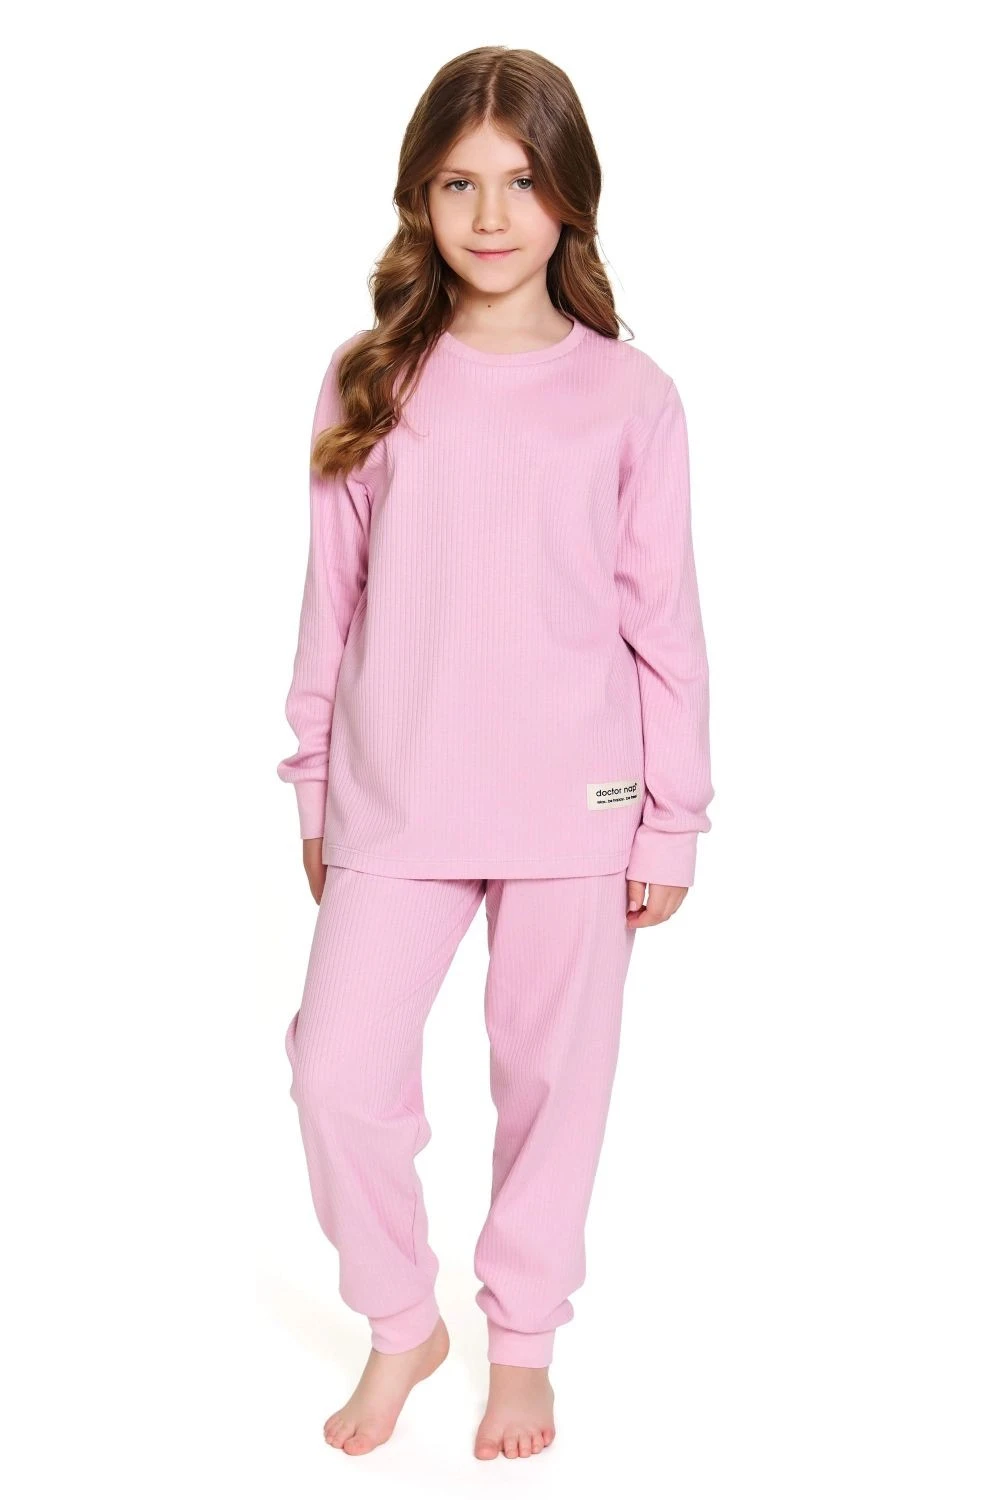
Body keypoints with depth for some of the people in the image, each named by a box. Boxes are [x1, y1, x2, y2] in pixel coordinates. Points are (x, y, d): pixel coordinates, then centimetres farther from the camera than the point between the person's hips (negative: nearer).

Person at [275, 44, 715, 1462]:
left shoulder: (629, 397, -2)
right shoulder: (369, 382, 2)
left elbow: (665, 623, 0)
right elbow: (331, 601, 6)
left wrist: (672, 821, 0)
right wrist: (312, 789, 9)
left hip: (572, 808, -1)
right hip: (394, 800, 1)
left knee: (551, 1078, 10)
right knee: (340, 1070, -3)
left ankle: (525, 1339, 33)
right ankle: (402, 1322, 24)